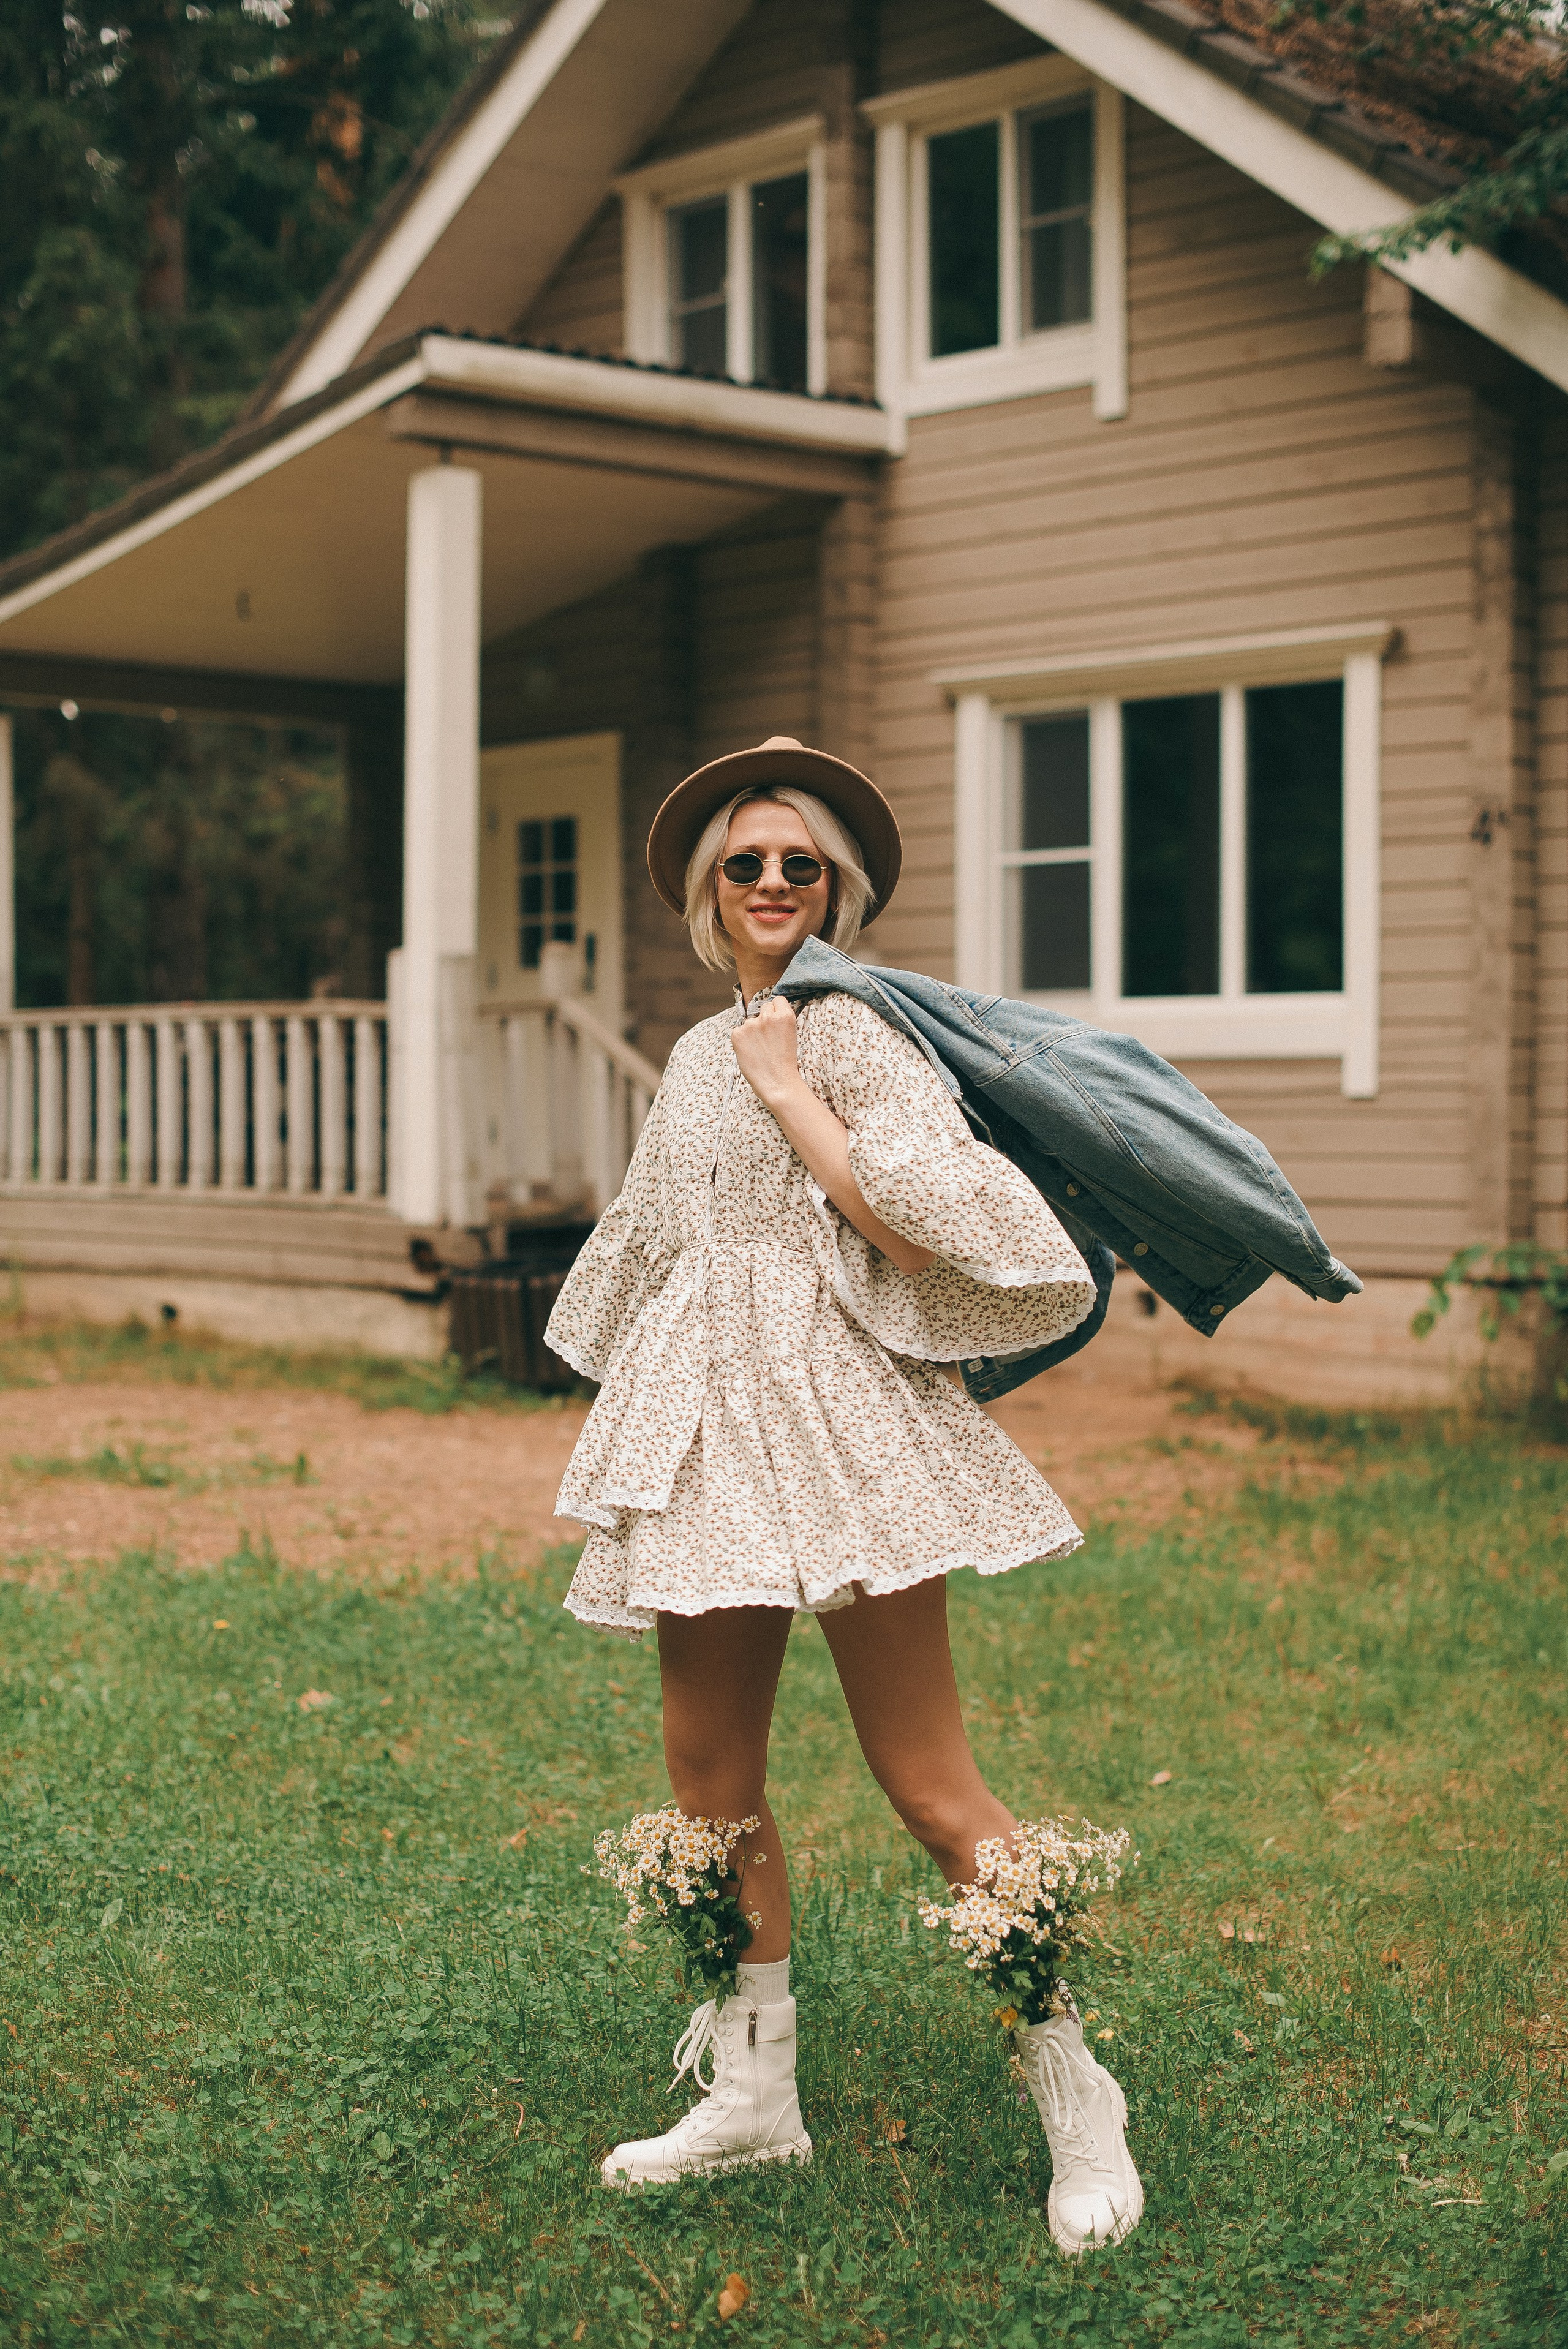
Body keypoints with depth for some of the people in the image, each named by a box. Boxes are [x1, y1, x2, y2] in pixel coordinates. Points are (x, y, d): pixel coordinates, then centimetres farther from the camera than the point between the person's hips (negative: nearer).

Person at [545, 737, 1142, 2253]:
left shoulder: (850, 1035, -4)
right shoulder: (698, 1056, 18)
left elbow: (924, 1222, -17)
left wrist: (790, 1093, -10)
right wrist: (649, 1429, 27)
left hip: (833, 1419, -7)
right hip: (707, 1432, 8)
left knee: (929, 1786, -9)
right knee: (709, 1771, 8)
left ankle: (1075, 2091, 4)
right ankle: (755, 2095, 21)